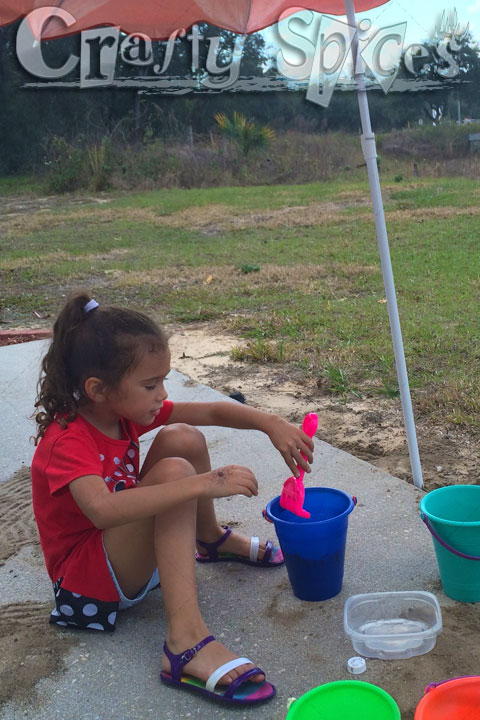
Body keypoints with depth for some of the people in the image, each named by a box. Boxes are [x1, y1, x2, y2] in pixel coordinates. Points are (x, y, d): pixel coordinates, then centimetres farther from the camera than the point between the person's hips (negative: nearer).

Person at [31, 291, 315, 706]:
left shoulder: (126, 409, -4)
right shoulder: (68, 441, -29)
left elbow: (212, 412, -1)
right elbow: (102, 509, -48)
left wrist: (271, 424, -17)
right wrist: (204, 484, -50)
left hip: (125, 542, 8)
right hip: (87, 575, -8)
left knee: (182, 437, -6)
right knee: (174, 471, -31)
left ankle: (211, 540, 18)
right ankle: (186, 640, -39)